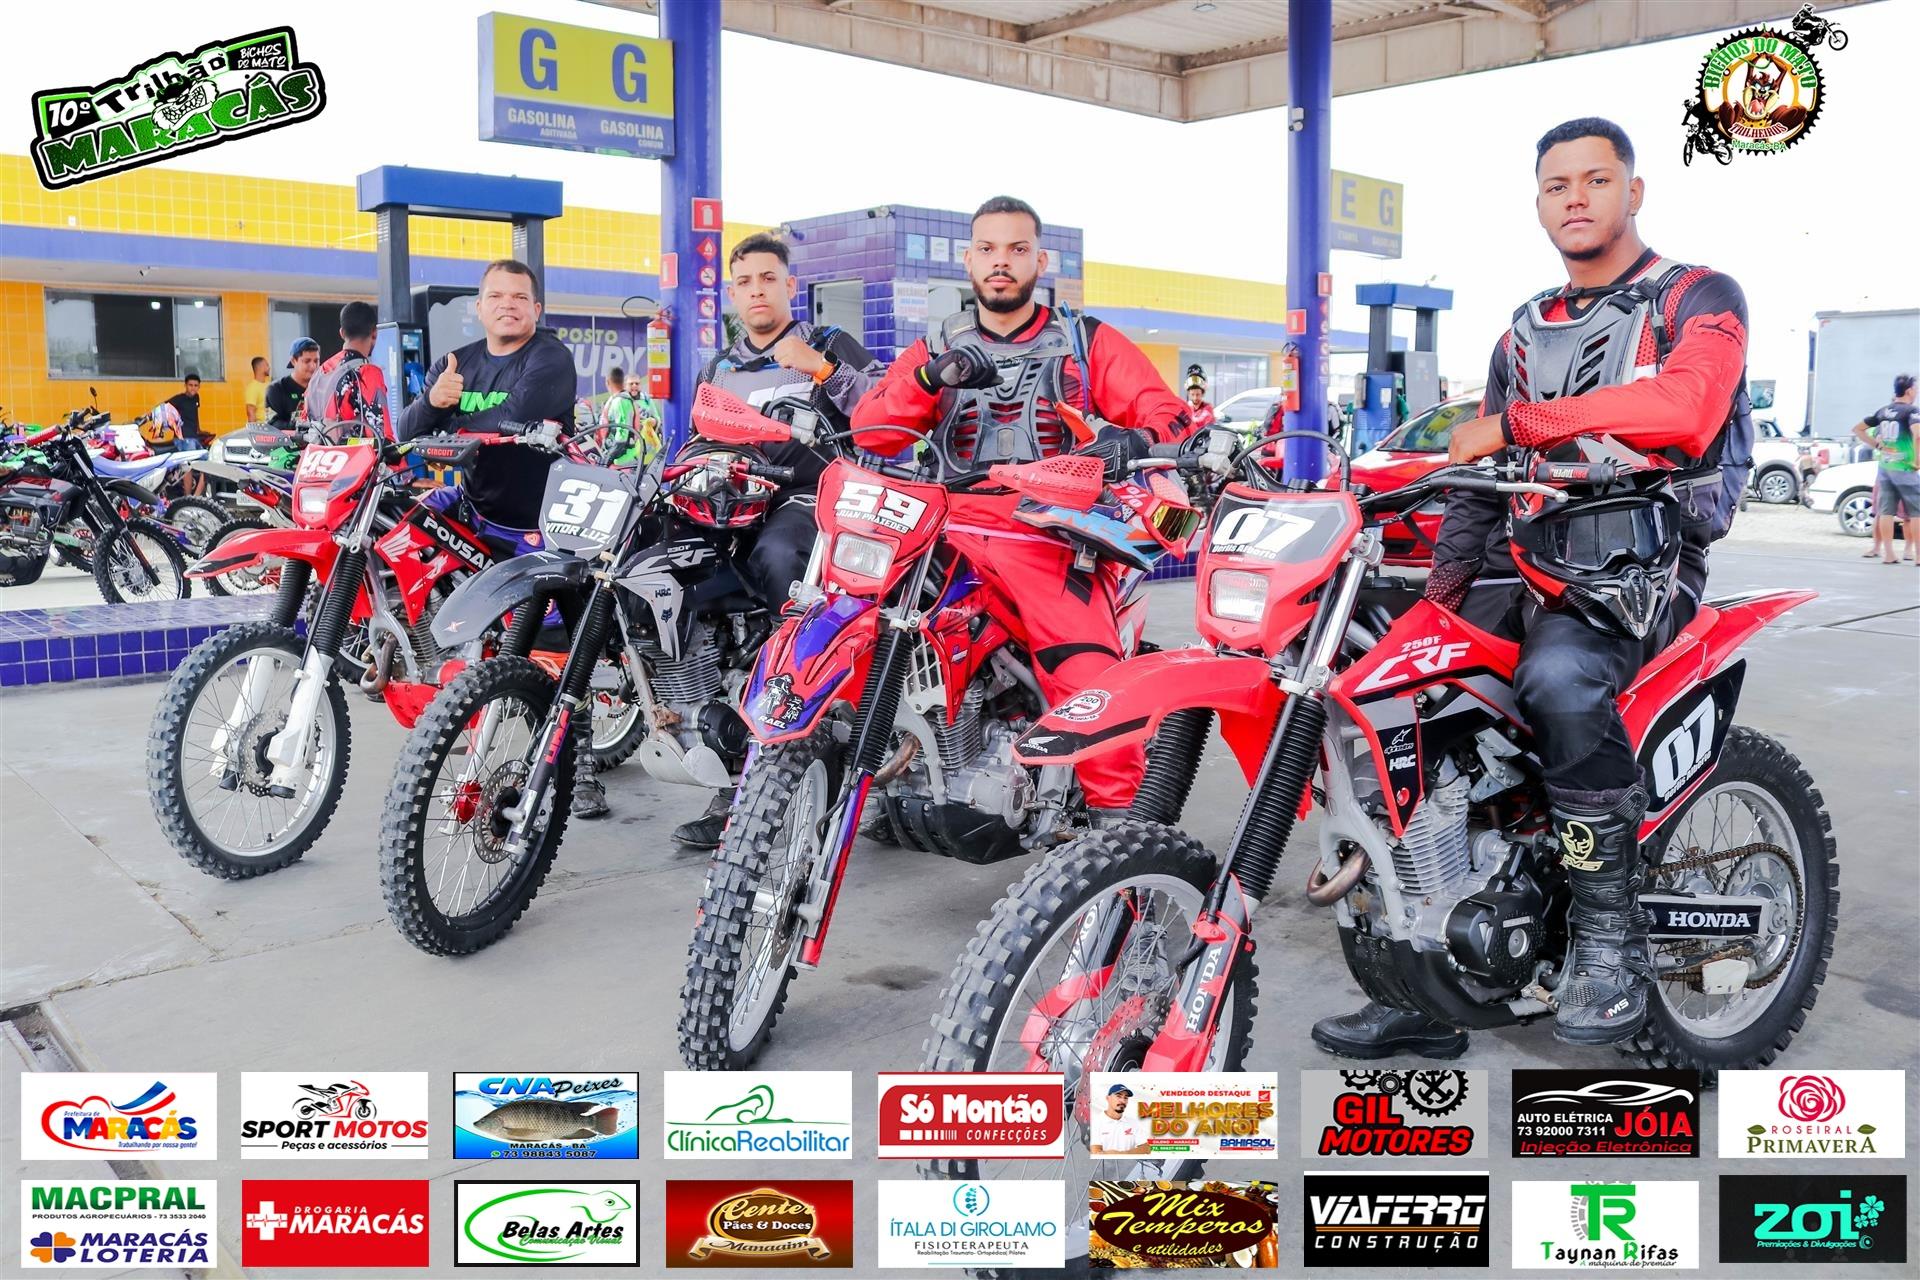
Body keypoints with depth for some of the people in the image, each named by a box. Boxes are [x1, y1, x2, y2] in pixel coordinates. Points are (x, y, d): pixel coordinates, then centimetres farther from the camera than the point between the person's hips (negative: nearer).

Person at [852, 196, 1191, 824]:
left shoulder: (1089, 342, 15)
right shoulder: (938, 347, 21)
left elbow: (1170, 417, 5)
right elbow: (868, 431, 8)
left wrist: (1135, 440, -19)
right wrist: (929, 378, -9)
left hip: (1054, 536, -2)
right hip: (952, 526, 3)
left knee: (1091, 682, -24)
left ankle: (1118, 816, -6)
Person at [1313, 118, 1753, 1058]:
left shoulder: (1698, 299, 2)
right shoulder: (1522, 336, 21)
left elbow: (1686, 407, -22)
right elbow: (1482, 480, 20)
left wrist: (1516, 423, -19)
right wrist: (1437, 599, 6)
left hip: (1641, 574, -6)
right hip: (1524, 569, 6)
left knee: (1557, 678, -39)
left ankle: (1610, 936, -19)